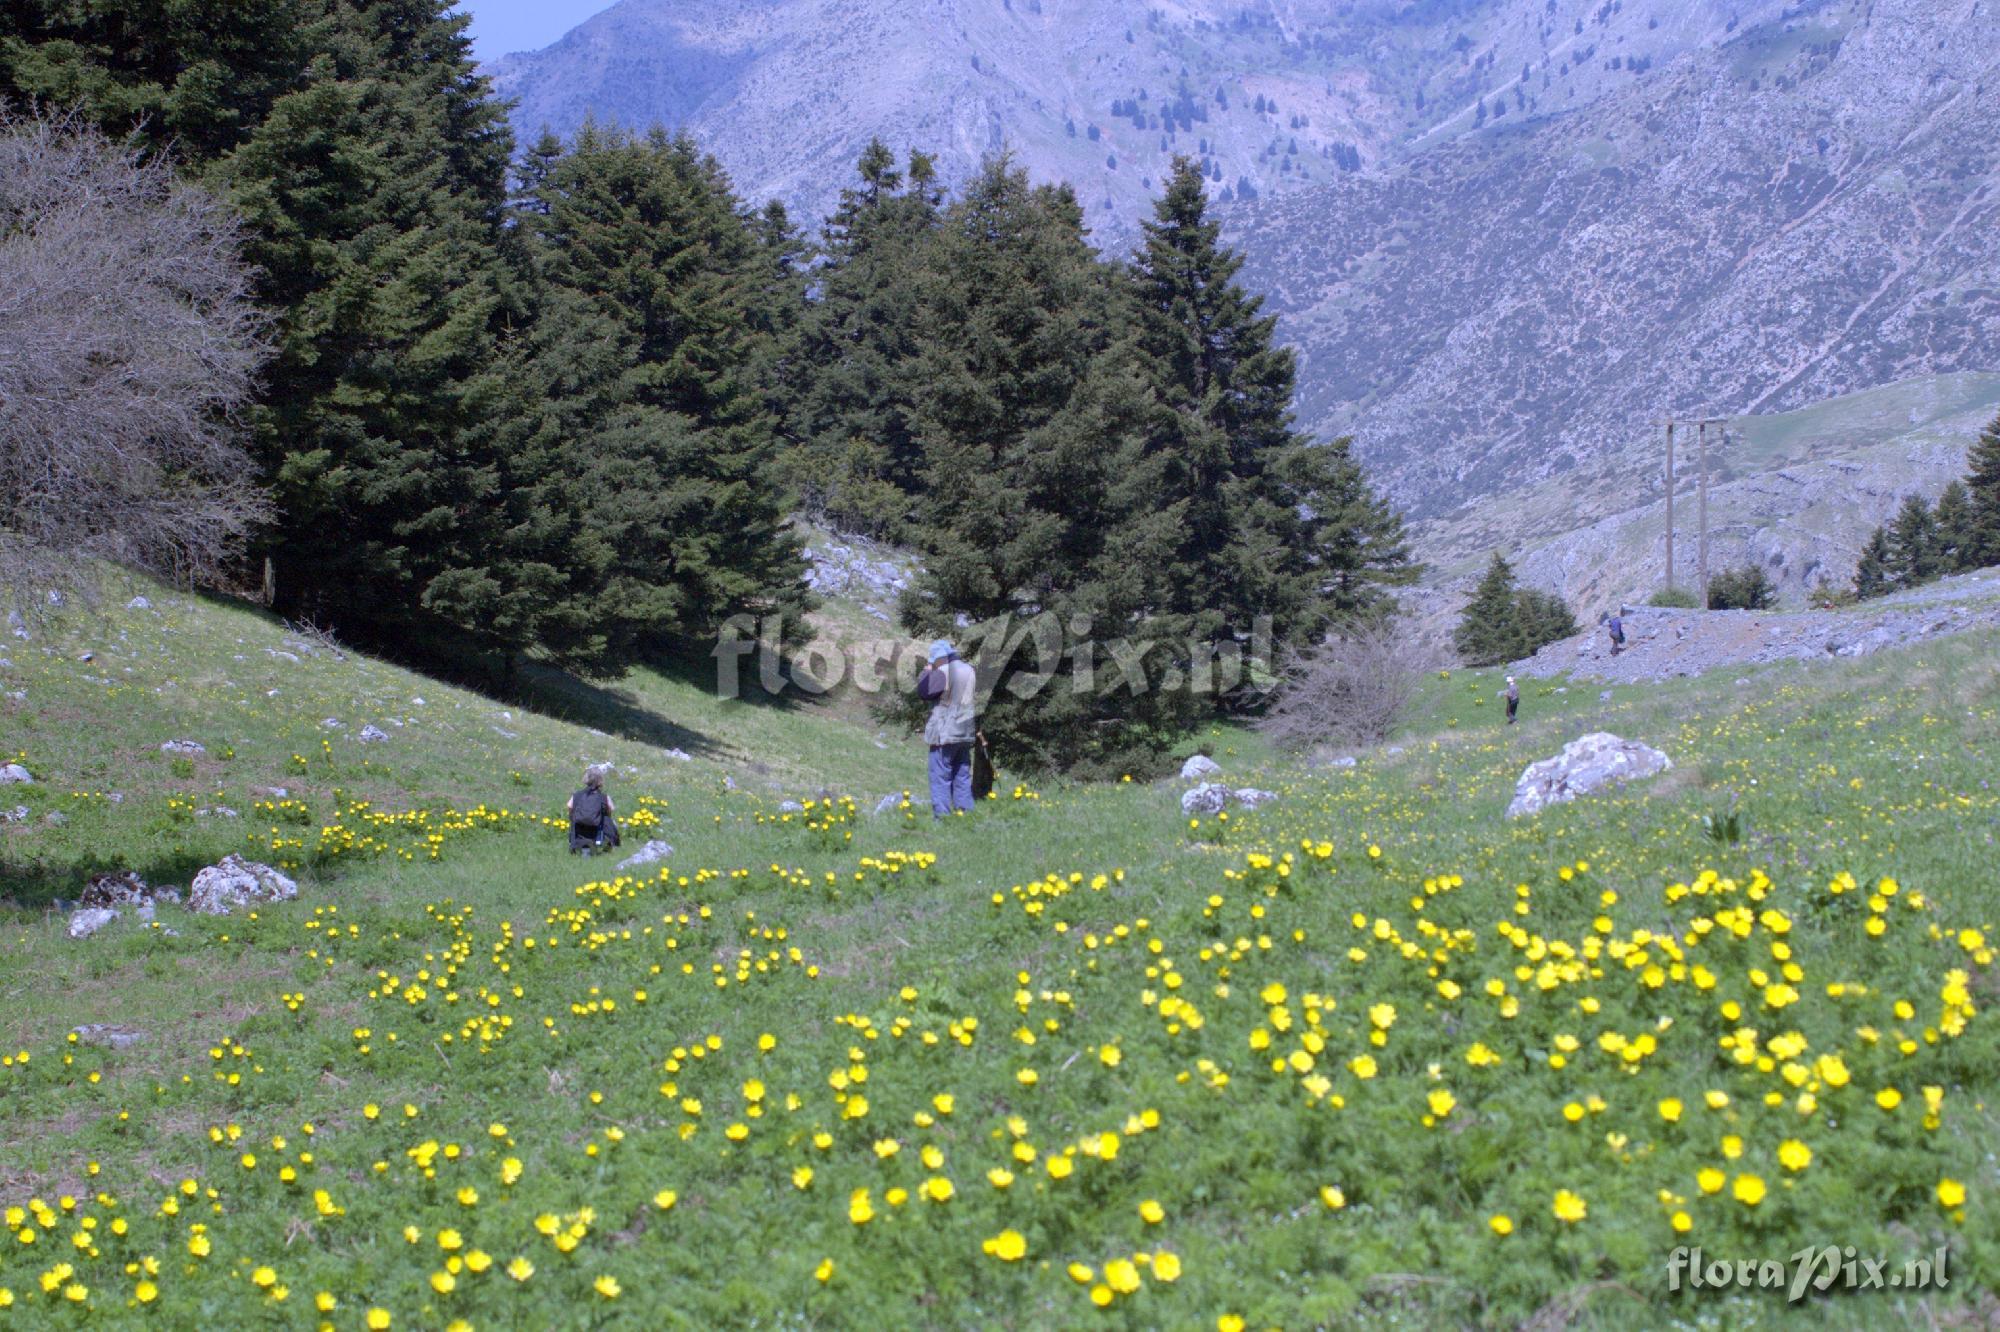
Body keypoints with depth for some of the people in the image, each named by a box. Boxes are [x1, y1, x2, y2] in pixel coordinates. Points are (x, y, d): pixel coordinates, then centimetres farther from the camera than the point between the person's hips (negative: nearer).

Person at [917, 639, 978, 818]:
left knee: (940, 778, -4)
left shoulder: (942, 673, -15)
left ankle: (942, 817, -7)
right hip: (965, 734, 7)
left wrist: (927, 670, 1)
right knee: (962, 777, 13)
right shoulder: (969, 671, 8)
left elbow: (923, 692, -10)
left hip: (945, 734, -7)